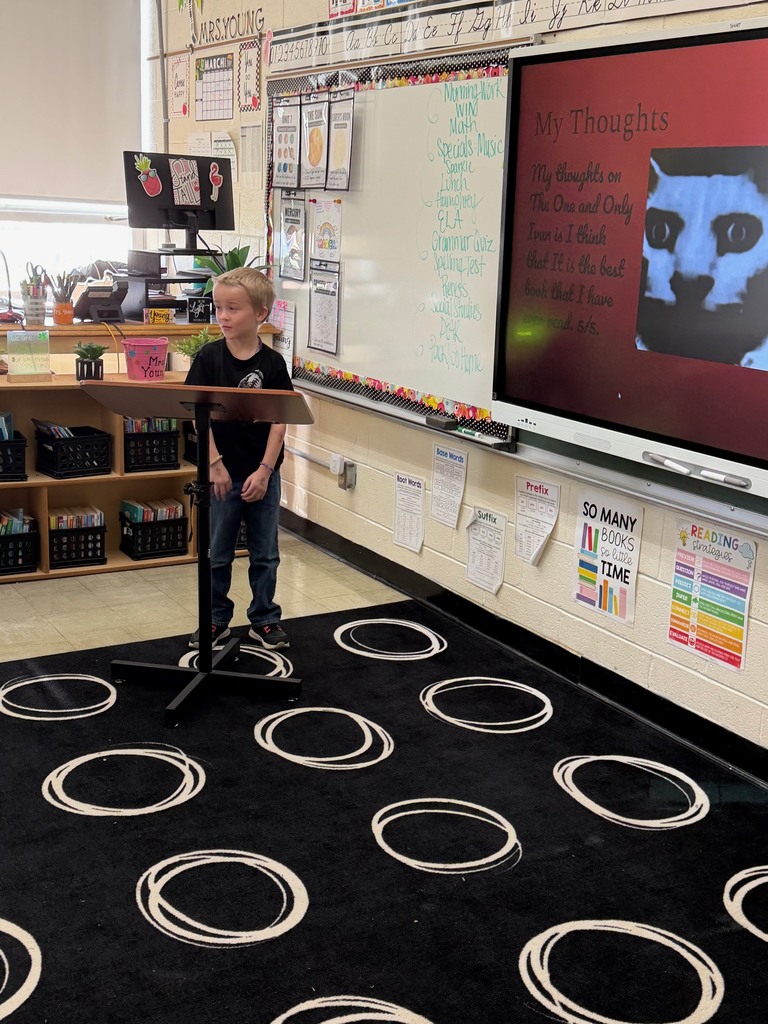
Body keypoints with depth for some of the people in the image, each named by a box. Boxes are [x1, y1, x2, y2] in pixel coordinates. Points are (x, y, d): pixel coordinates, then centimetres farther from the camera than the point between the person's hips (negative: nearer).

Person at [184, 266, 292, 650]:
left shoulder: (272, 364, -4)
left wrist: (264, 470, -12)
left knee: (265, 554, 11)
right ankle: (216, 620, 24)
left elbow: (279, 420, -5)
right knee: (217, 554, 10)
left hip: (263, 475, 1)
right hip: (221, 473, 0)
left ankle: (264, 619, 26)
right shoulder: (208, 358, -5)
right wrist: (215, 463, -12)